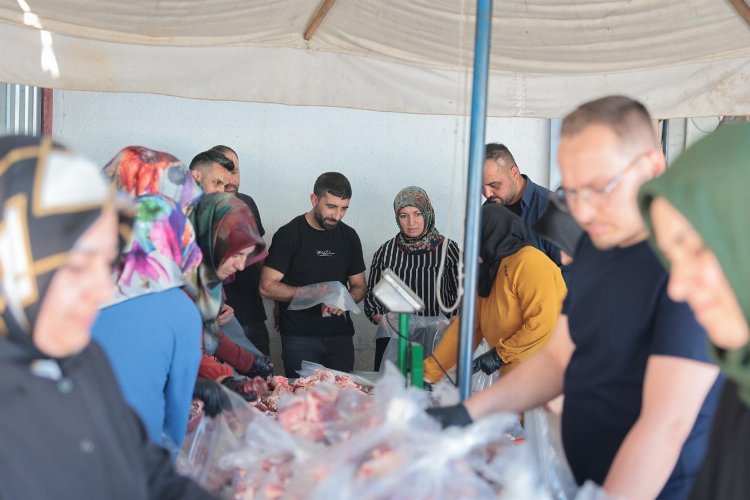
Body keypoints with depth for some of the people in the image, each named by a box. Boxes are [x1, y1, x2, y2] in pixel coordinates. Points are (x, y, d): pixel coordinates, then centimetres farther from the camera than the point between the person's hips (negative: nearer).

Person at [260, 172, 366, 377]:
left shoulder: (349, 236, 8)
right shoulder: (289, 235, -6)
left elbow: (359, 287, 14)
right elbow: (267, 287, -10)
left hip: (341, 337, 4)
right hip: (299, 338, -4)